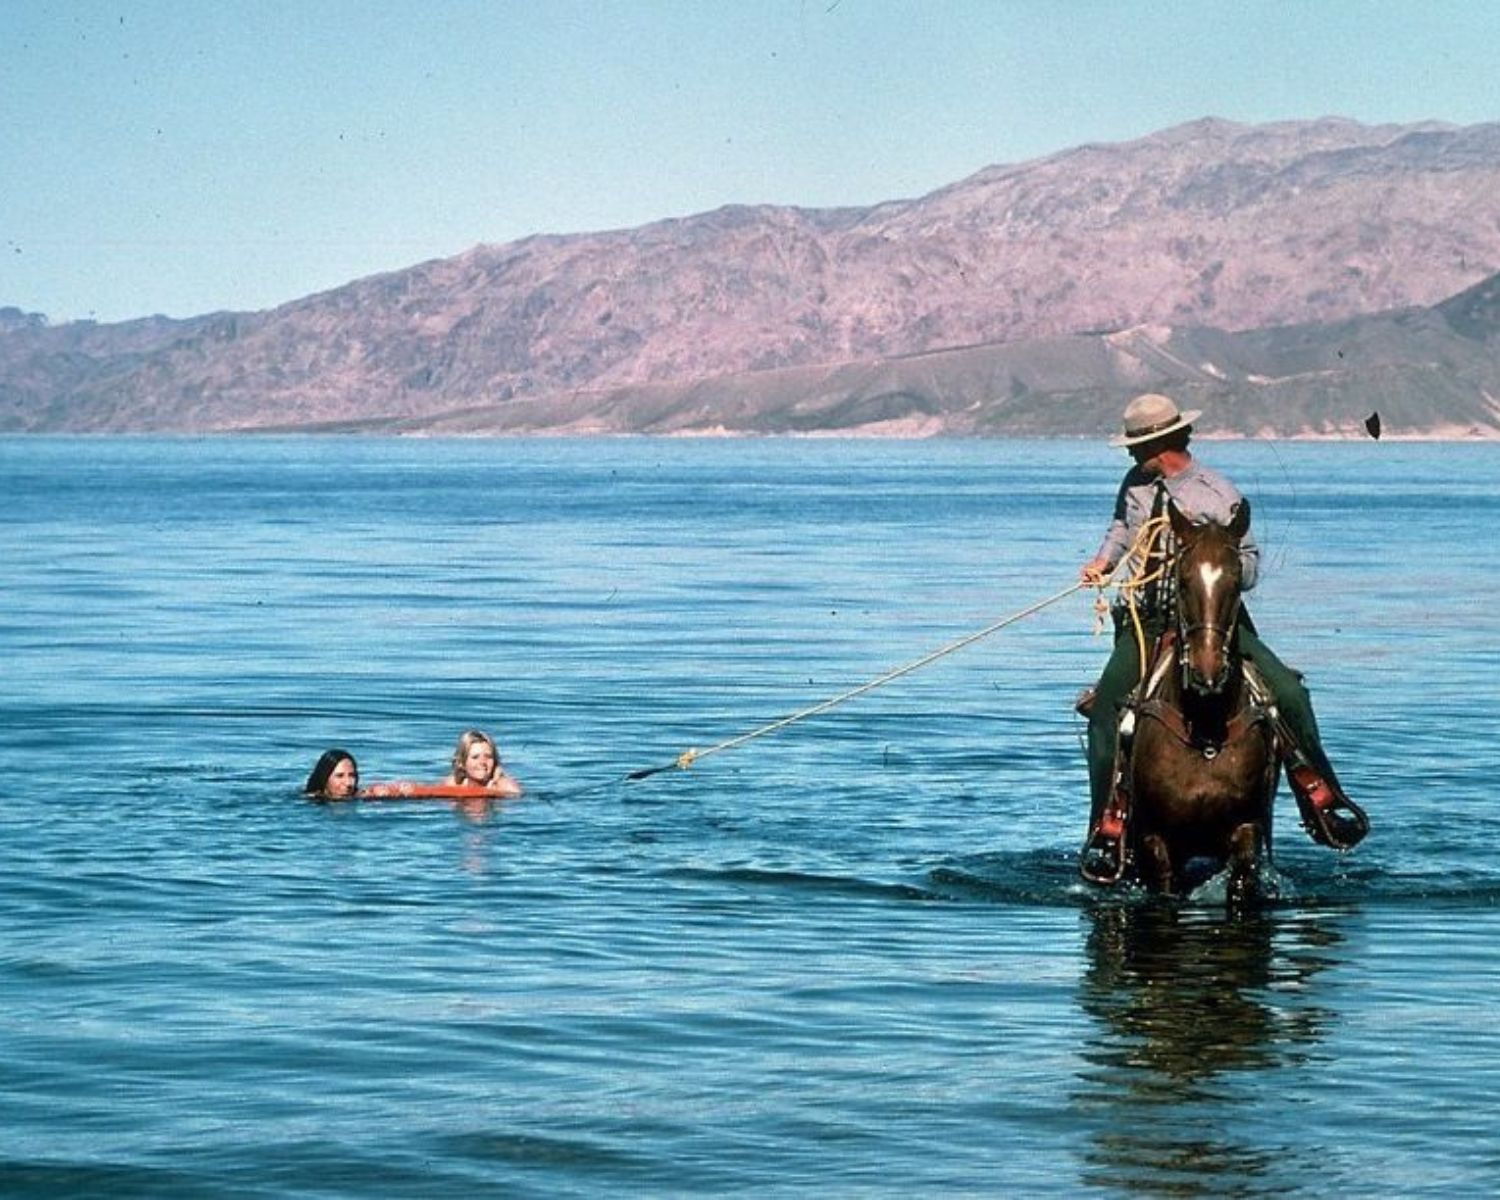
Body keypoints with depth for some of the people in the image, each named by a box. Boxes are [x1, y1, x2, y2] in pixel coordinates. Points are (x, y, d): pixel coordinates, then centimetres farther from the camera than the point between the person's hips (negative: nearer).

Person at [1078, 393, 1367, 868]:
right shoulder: (1135, 484, 7)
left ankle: (1319, 799, 1)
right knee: (1104, 707, -18)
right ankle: (1106, 824, -7)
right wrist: (1104, 559, 11)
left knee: (1287, 692, -17)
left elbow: (1249, 569, -2)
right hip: (1145, 620, 3)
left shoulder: (1218, 495, -6)